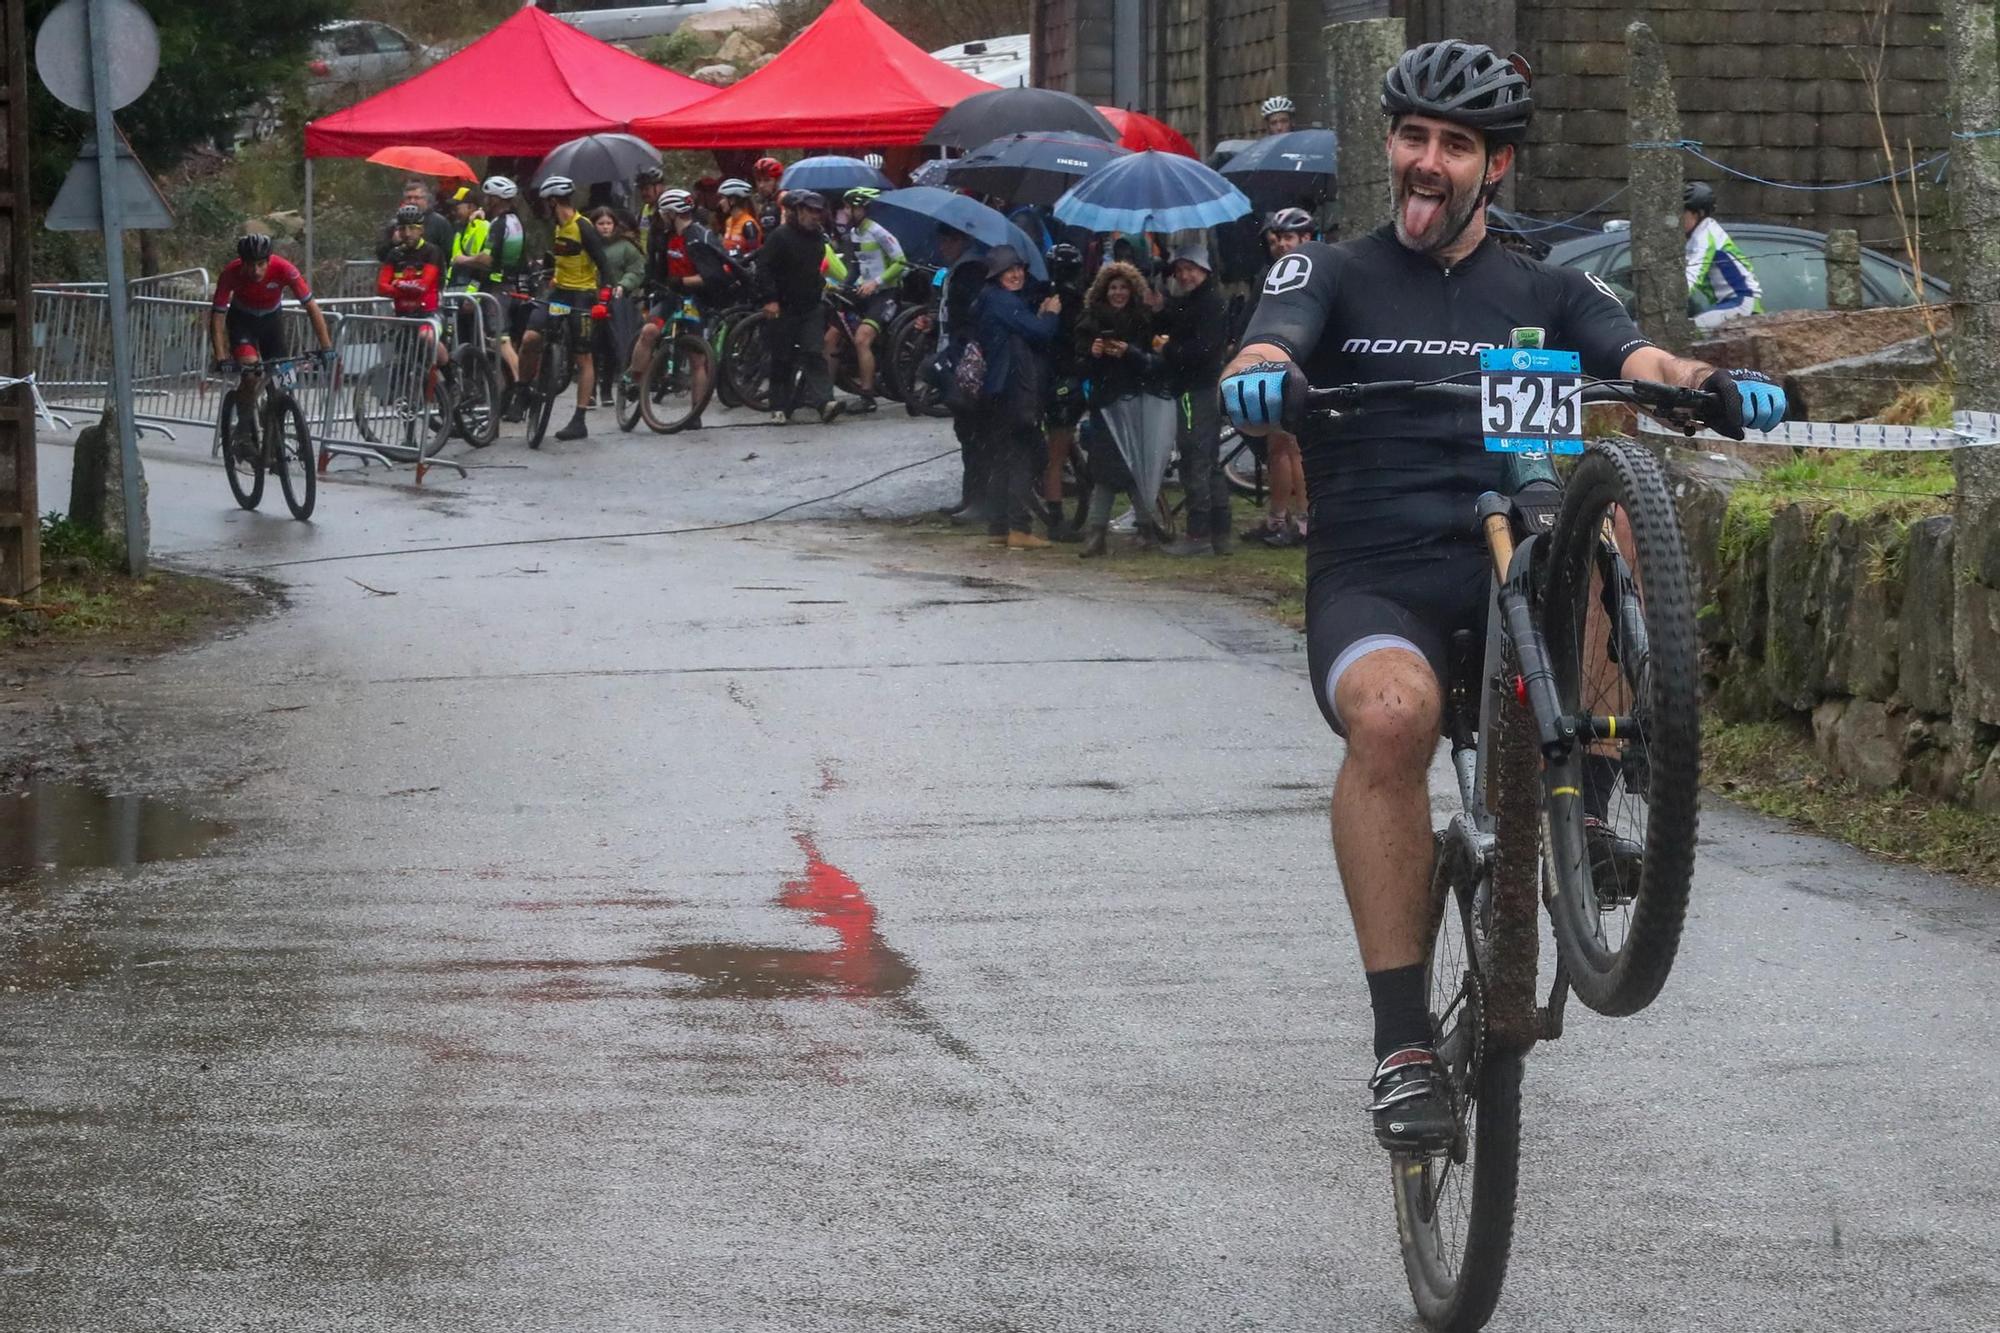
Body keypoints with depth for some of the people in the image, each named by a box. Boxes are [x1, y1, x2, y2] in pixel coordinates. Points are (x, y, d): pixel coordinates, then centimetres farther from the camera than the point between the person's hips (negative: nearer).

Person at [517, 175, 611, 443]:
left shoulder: (583, 229, -15)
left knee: (583, 358, 0)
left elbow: (602, 265, -17)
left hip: (581, 295, -7)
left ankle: (579, 421, 2)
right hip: (559, 291, 7)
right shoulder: (558, 227, 10)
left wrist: (603, 296, -24)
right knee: (530, 339, -12)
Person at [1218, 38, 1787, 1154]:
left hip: (1511, 575, 2)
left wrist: (1711, 384, -25)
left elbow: (1641, 361, -2)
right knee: (1394, 714, -35)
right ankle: (1404, 1047, -32)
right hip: (1373, 585, -2)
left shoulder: (1546, 293, 16)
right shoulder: (1332, 276, 11)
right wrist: (1259, 378, -35)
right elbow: (1270, 351, -9)